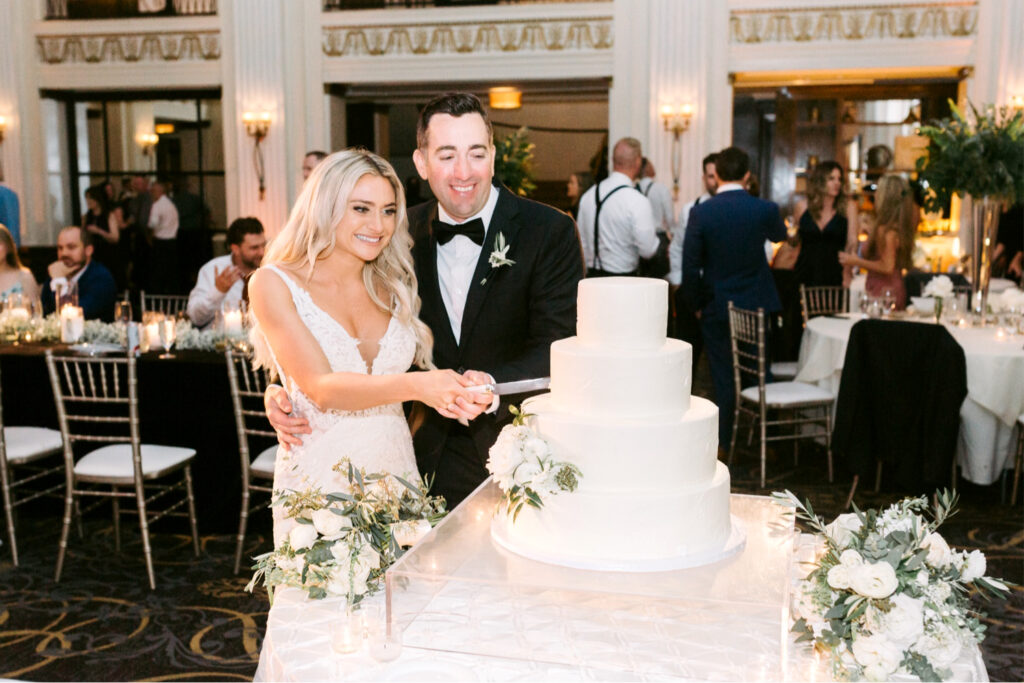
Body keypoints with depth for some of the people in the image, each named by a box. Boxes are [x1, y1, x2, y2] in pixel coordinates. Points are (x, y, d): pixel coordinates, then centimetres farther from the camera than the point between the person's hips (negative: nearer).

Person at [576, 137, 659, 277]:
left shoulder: (588, 196, 4)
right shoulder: (637, 202, -16)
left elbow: (581, 242, 12)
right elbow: (648, 250, -15)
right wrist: (663, 239, 5)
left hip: (592, 277, 7)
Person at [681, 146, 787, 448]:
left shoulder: (701, 212, -12)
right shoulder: (765, 209, -7)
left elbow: (690, 266, -10)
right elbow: (780, 235, 17)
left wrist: (695, 305, 3)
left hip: (716, 307, -1)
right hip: (756, 305, 1)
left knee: (723, 379, 7)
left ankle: (724, 445, 14)